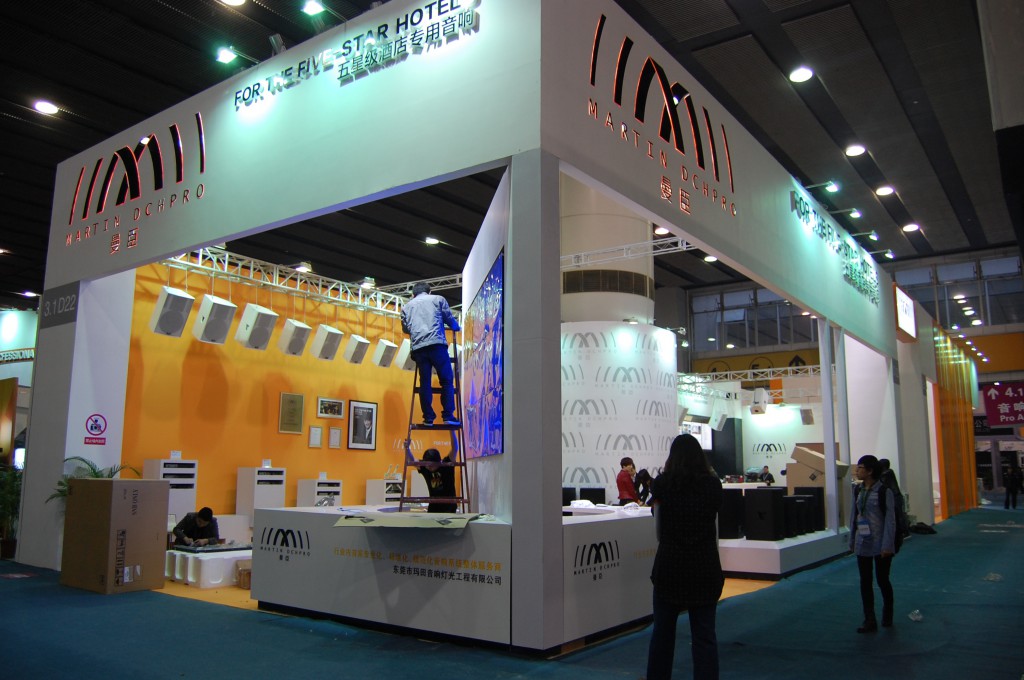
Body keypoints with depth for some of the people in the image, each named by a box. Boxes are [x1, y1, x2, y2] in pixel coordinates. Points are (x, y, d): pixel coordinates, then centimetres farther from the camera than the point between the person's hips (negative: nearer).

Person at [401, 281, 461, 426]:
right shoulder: (438, 299, 15)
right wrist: (457, 328, 40)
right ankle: (448, 415, -6)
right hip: (436, 344, -3)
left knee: (425, 383, 6)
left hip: (418, 347, 3)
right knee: (447, 380, 1)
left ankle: (428, 418, 4)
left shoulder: (406, 306, 22)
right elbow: (450, 319, 19)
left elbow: (405, 328, 26)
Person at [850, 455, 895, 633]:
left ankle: (887, 615, 31)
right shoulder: (858, 491, 6)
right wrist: (852, 541, 12)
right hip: (862, 544, 6)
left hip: (880, 544, -5)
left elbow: (890, 519, -13)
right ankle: (869, 621, 11)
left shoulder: (884, 491, -12)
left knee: (882, 579, 8)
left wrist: (887, 545, -16)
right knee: (865, 581, 5)